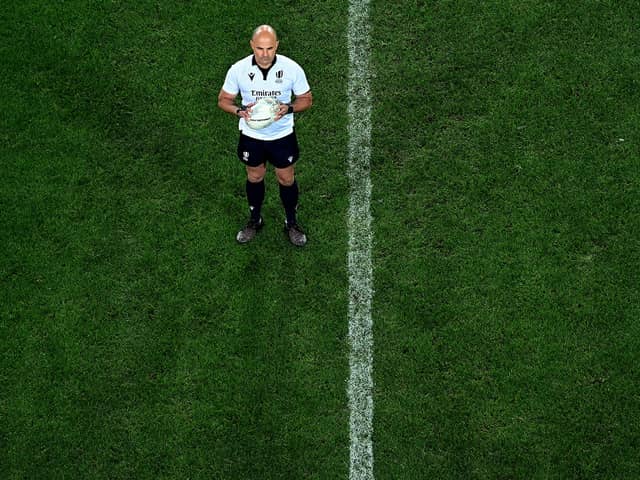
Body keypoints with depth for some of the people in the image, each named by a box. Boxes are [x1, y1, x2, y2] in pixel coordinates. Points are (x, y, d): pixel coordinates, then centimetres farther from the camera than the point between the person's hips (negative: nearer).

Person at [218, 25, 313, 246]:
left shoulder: (292, 68, -19)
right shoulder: (238, 70, -18)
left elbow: (306, 99, -7)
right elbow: (223, 99, -5)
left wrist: (288, 108, -27)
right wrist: (239, 110, -27)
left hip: (282, 135, -1)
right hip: (251, 135, 1)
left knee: (286, 179, 14)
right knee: (254, 177, 19)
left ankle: (291, 222, 37)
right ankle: (254, 220, 42)